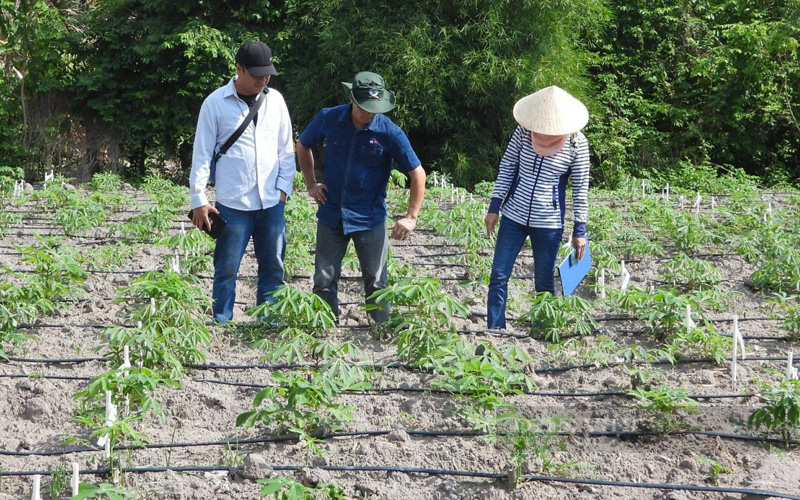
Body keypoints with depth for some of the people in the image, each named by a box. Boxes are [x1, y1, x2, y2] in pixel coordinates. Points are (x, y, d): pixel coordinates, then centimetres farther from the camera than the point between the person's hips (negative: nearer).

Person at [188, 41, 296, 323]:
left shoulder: (275, 100, 7)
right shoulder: (216, 103, -3)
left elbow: (286, 148, 14)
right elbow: (202, 154, -1)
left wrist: (284, 187, 5)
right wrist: (198, 200, -4)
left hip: (272, 203, 4)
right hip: (233, 204, -4)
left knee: (273, 267, 8)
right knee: (227, 269, 1)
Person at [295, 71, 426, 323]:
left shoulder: (390, 133, -12)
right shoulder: (329, 119, -6)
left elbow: (417, 174, -5)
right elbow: (302, 146, 15)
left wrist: (411, 217, -10)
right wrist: (311, 184, 10)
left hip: (369, 219, -2)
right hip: (331, 215, 2)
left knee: (376, 283, 5)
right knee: (324, 282, 6)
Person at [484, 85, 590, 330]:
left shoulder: (577, 143, -11)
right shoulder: (525, 131, -7)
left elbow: (581, 187, -5)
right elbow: (507, 167, 2)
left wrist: (580, 230, -4)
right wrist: (494, 208, 0)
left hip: (548, 223, -2)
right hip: (513, 216, 2)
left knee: (544, 284, 7)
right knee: (498, 277, 2)